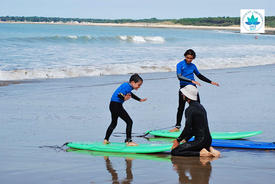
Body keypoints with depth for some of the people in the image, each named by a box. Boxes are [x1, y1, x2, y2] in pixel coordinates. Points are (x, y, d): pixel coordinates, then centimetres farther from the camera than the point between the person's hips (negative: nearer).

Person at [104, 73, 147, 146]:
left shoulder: (127, 85, 13)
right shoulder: (127, 87, -18)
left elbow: (130, 94, 32)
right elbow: (119, 95, -29)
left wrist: (139, 99, 37)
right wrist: (124, 98, -42)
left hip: (112, 105, 11)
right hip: (116, 105, -11)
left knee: (114, 123, 24)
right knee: (129, 122, -5)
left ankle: (106, 140, 29)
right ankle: (128, 141, -5)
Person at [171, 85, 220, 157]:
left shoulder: (190, 110, -14)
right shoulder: (200, 106, 16)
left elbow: (187, 129, -19)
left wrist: (178, 140, -7)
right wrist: (186, 139, 22)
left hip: (200, 141, -9)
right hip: (208, 140, 9)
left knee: (174, 151, -9)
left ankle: (200, 153, -14)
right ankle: (209, 149, 11)